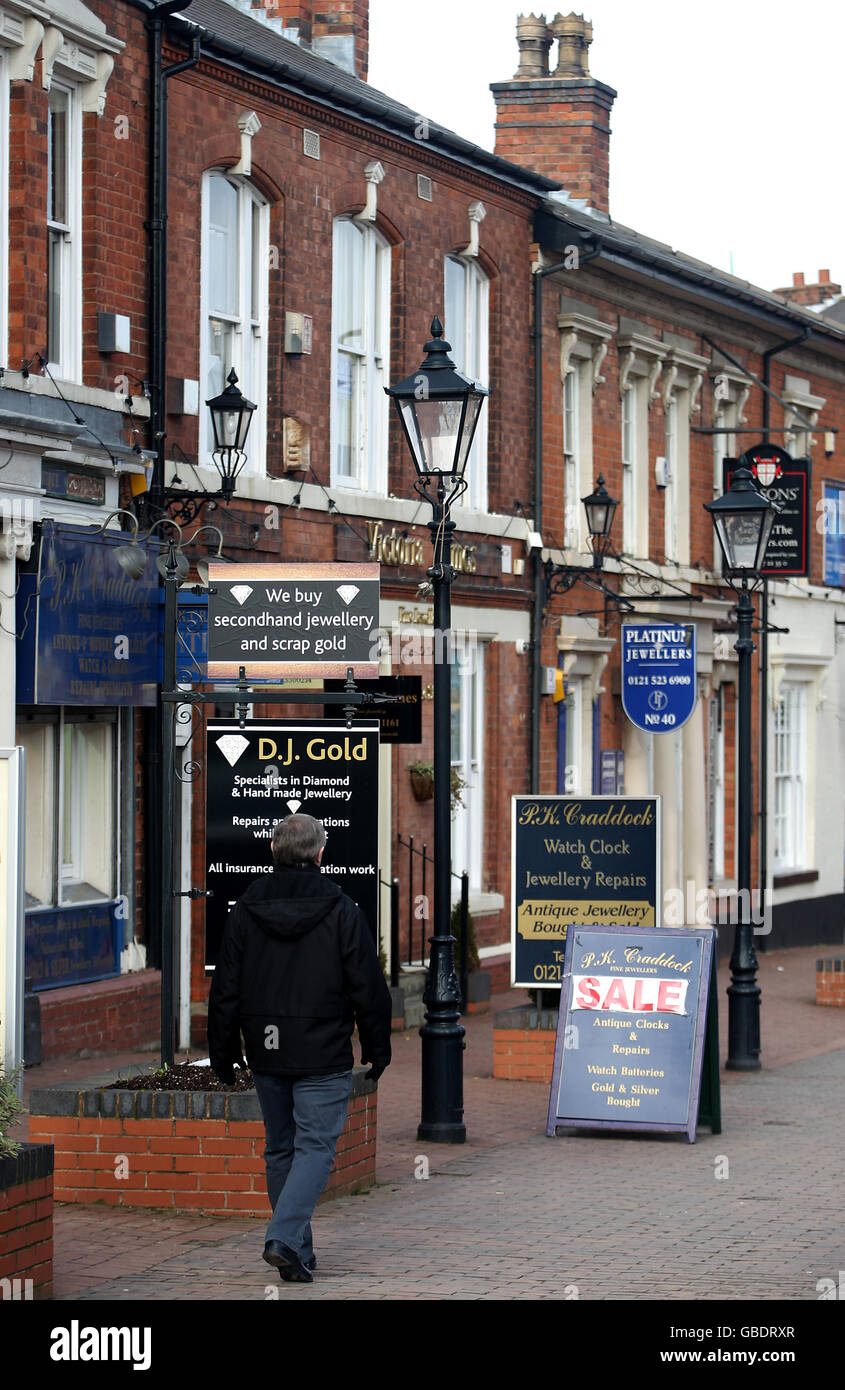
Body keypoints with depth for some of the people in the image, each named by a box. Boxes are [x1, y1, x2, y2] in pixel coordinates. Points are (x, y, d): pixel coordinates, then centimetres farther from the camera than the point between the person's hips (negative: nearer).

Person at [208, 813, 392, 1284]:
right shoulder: (341, 910, -7)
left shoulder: (246, 909, 2)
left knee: (280, 1150, 14)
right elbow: (369, 988, -5)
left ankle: (296, 1252, 19)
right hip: (323, 1054, -4)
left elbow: (225, 989, 6)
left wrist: (224, 1053, 14)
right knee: (315, 1147, -1)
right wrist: (378, 1049, 7)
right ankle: (286, 1238, -18)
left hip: (267, 1052, 4)